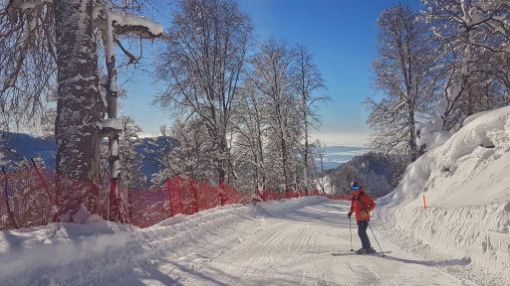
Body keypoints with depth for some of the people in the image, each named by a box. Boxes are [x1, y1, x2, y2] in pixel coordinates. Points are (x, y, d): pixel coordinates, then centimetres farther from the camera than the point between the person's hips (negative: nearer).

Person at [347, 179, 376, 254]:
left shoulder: (363, 196, -17)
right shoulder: (354, 196, 8)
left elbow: (373, 204, -18)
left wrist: (366, 211, -29)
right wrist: (351, 212, 10)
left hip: (364, 218, -8)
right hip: (358, 218, 8)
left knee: (362, 232, -12)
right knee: (361, 233, 13)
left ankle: (368, 248, 0)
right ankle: (365, 247, 26)